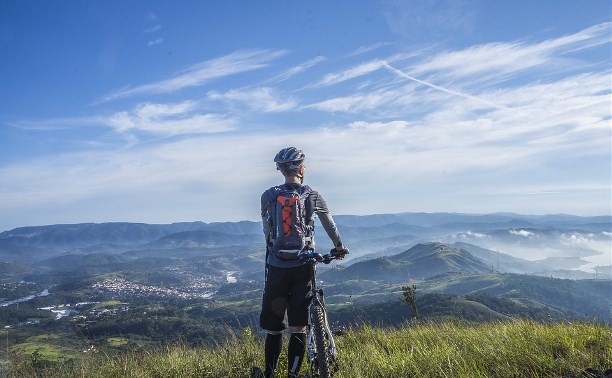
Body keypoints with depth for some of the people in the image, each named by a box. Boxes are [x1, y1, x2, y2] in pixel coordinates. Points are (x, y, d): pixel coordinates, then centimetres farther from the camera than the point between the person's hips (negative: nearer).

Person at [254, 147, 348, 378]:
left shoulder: (267, 196, 2)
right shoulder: (312, 196, 1)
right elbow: (330, 225, 17)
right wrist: (339, 247, 34)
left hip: (276, 269, 1)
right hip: (302, 269, -1)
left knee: (273, 328, 13)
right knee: (298, 328, 5)